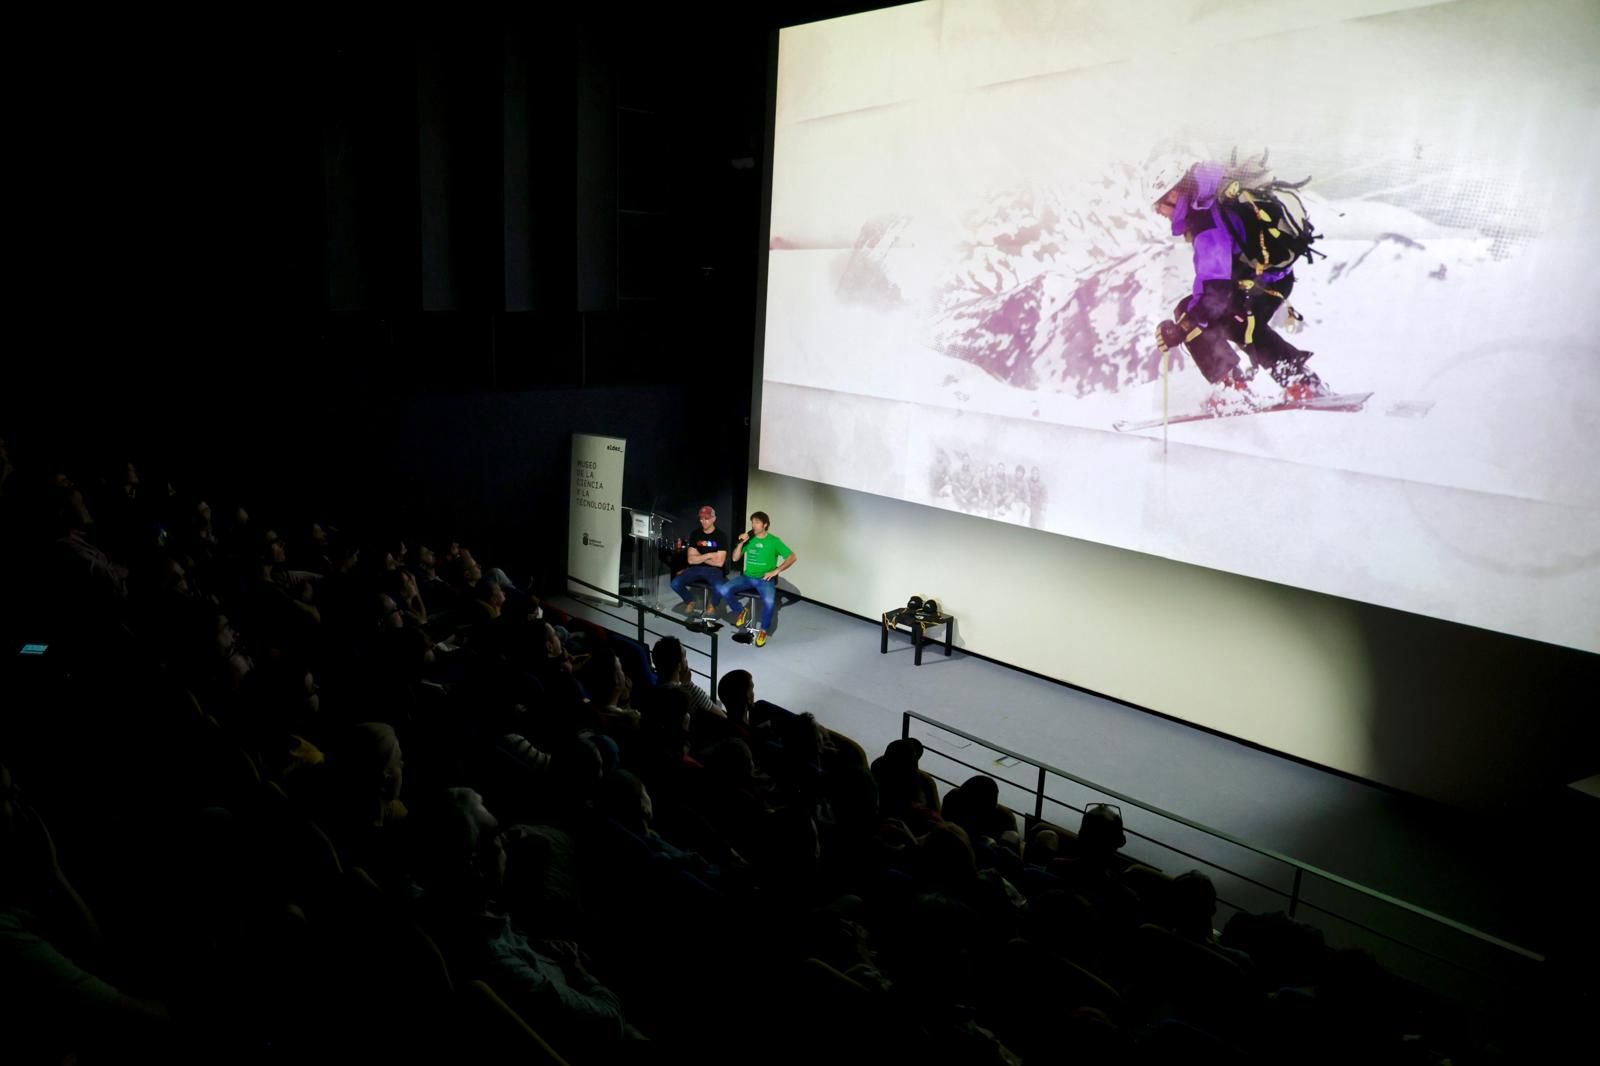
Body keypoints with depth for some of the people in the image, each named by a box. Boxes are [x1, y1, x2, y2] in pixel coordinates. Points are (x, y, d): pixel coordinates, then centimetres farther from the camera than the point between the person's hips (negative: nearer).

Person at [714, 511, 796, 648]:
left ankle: (763, 631, -9)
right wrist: (740, 543, -7)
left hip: (765, 579, -4)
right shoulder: (749, 539, 7)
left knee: (769, 601, -36)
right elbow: (735, 559, 8)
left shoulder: (774, 541, -4)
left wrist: (775, 571, -14)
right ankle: (742, 611, 6)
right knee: (722, 589, -21)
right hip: (747, 577, 4)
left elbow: (792, 557, -6)